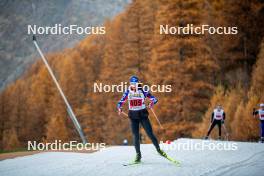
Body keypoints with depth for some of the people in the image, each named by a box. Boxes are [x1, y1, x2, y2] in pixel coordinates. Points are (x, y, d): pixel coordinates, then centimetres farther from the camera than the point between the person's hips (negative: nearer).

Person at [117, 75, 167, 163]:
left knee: (150, 133, -6)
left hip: (142, 114, -2)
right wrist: (119, 108, -17)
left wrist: (152, 103, -26)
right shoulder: (127, 92, 1)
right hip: (133, 116, 2)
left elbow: (154, 99, -3)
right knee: (135, 136, -1)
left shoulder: (143, 91, -5)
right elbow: (121, 102, 5)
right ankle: (138, 154, 9)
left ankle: (158, 149, 10)